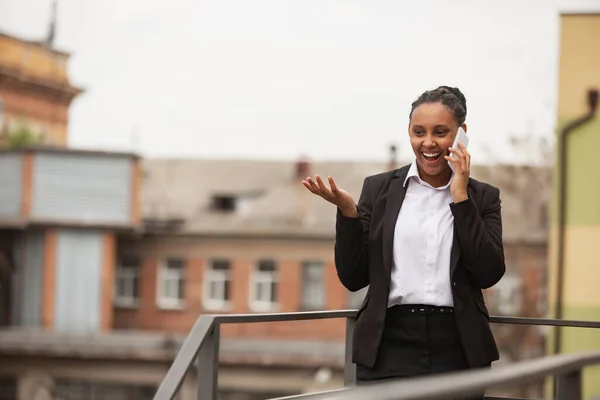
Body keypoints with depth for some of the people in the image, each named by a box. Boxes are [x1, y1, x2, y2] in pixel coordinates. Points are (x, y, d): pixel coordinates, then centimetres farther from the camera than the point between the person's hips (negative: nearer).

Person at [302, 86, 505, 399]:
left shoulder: (483, 196, 7)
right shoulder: (379, 189, 6)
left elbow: (489, 274, -6)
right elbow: (354, 277, 5)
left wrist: (461, 198, -7)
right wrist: (347, 211, -9)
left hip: (457, 349, 0)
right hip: (390, 346, 0)